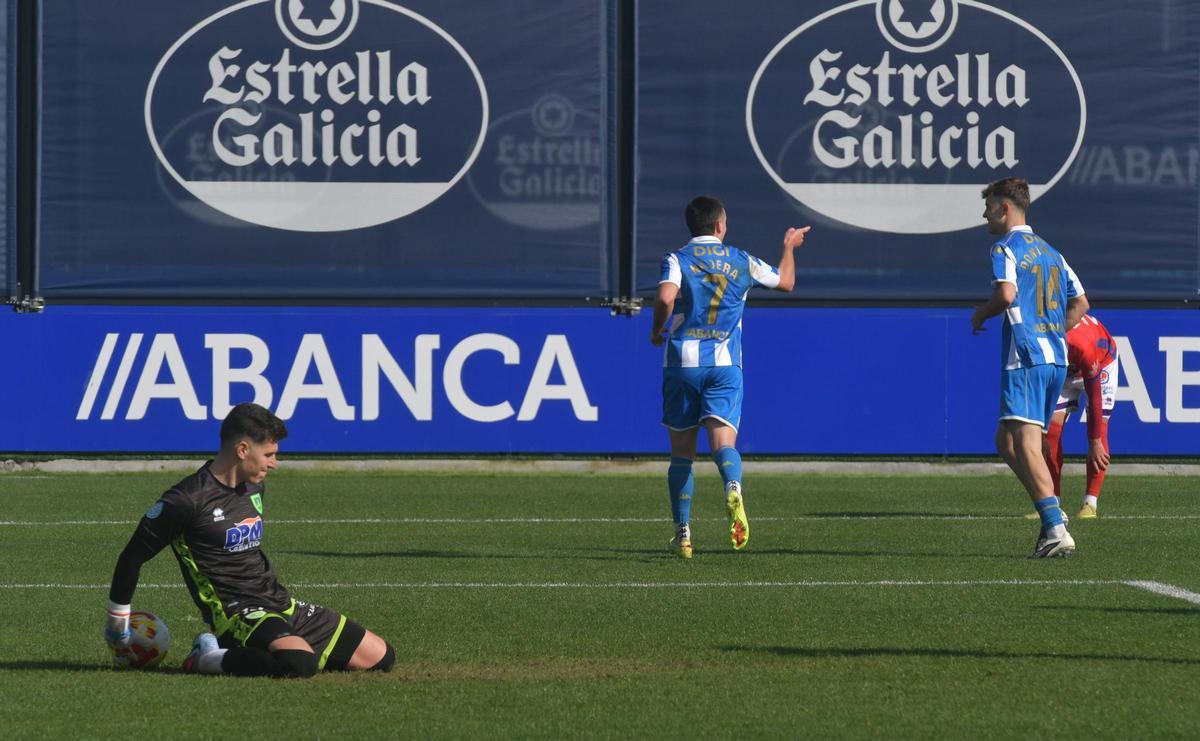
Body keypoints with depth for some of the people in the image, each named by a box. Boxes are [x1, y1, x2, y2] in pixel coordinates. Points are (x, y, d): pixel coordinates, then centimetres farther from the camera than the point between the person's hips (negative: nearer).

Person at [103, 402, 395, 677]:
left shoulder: (255, 488, 13)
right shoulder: (187, 500, -13)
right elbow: (133, 557, -6)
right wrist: (117, 624, 1)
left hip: (280, 604, 9)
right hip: (236, 614, -9)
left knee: (381, 656, 4)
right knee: (300, 664, -38)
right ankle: (207, 658, -12)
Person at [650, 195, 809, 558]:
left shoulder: (677, 260, -1)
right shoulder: (742, 262, 8)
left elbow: (665, 298, -21)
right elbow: (786, 282, 24)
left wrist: (657, 329, -1)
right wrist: (789, 247, 42)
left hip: (681, 363, -1)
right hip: (725, 364, 1)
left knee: (682, 452, 10)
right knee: (723, 442, -9)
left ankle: (683, 534, 13)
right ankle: (733, 489, -44)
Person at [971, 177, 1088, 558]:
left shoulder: (1006, 248, -4)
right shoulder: (1049, 252, 22)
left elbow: (1006, 294, -20)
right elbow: (1080, 303, 24)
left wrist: (980, 314, -2)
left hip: (1025, 359, -9)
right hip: (1056, 358, 9)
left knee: (1025, 442, -15)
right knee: (1006, 443, 15)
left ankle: (1056, 531, -27)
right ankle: (1051, 514, 6)